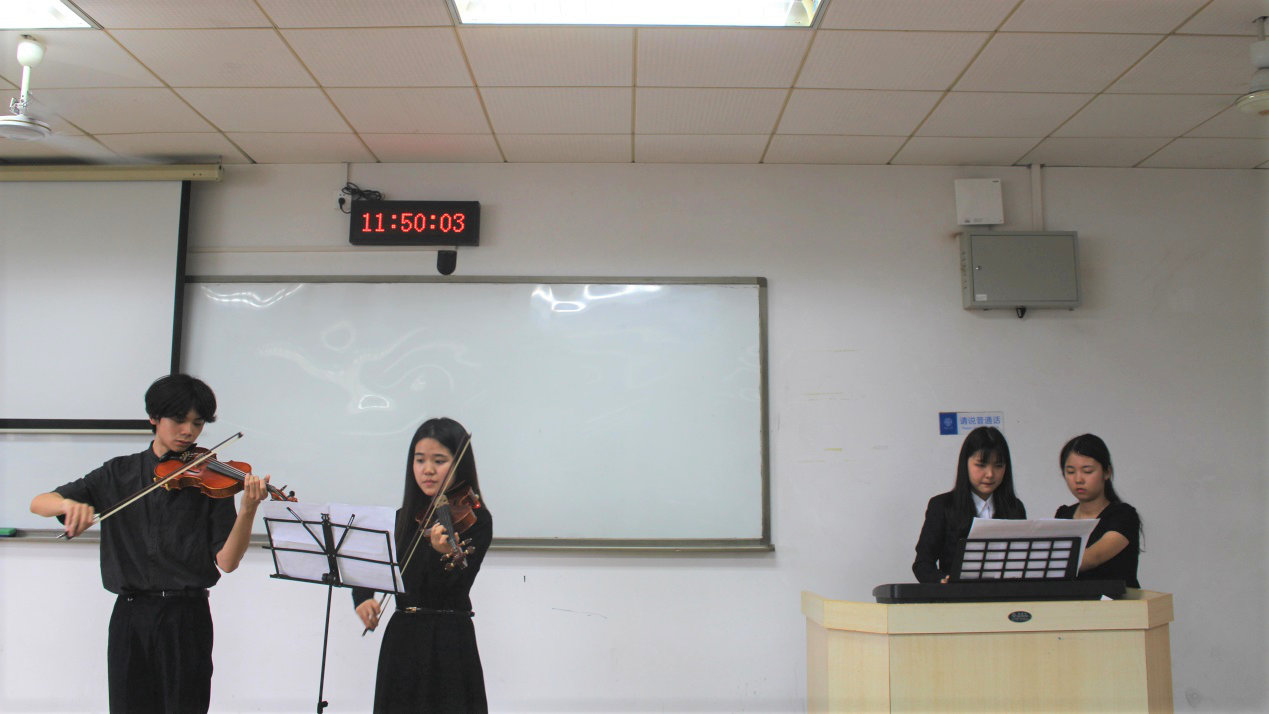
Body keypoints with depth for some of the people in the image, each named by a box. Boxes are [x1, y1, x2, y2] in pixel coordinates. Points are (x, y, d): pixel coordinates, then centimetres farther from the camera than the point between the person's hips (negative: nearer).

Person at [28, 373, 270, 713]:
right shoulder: (119, 474, 7)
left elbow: (226, 561, -9)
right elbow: (38, 503, 3)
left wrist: (248, 509, -26)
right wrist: (70, 504, -19)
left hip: (187, 618, -2)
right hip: (131, 615, 2)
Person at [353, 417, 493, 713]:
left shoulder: (475, 519, -7)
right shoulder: (405, 518, 9)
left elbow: (450, 588, -16)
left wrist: (444, 554, -35)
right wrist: (363, 598, -9)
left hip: (449, 644, -5)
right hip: (400, 639, 5)